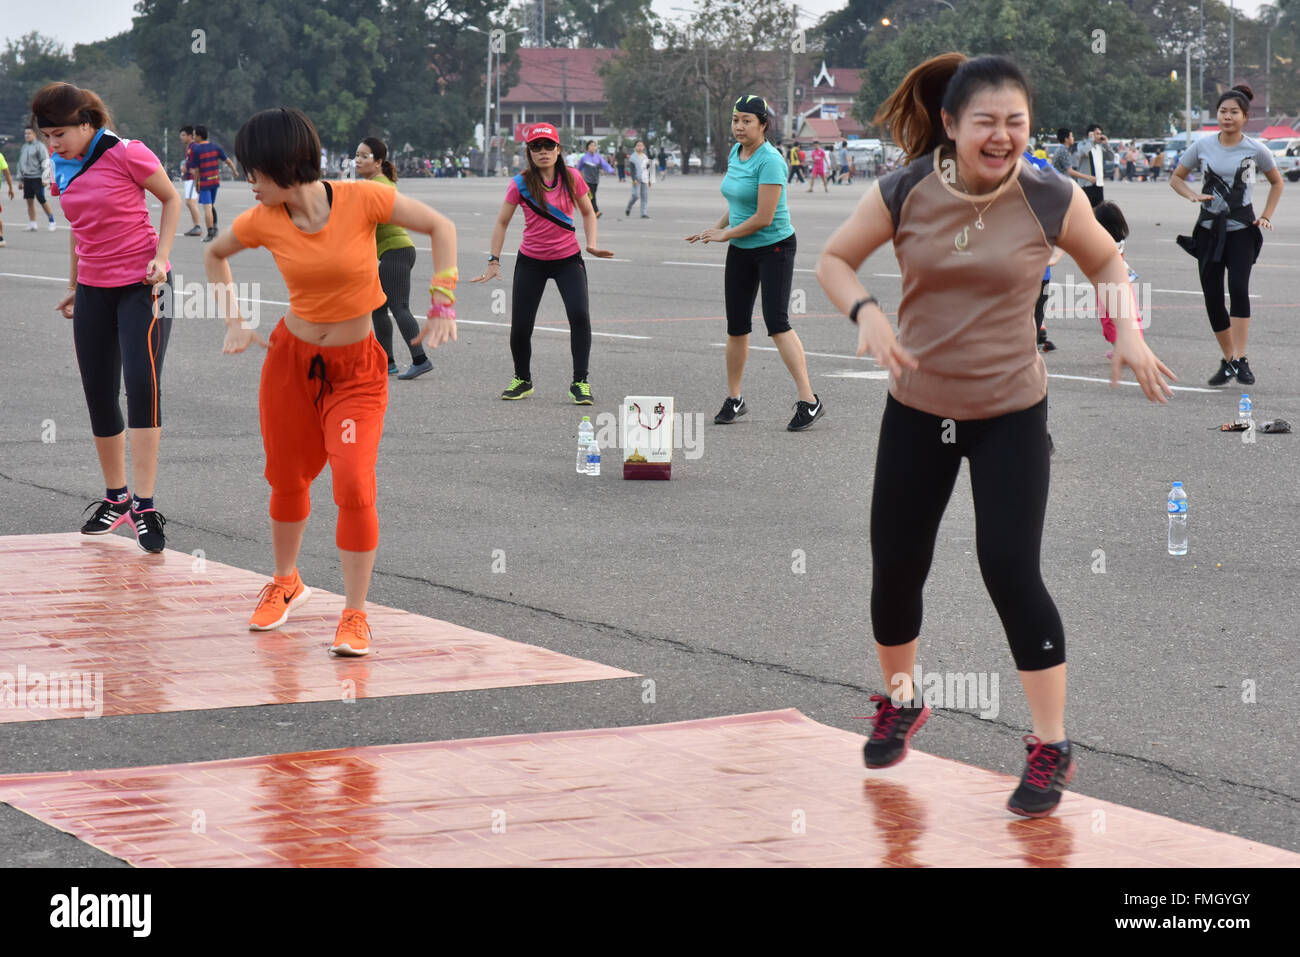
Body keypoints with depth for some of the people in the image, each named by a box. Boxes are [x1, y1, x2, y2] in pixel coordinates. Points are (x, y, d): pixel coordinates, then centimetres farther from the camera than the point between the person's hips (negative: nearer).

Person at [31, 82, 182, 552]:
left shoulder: (127, 155, -14)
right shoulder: (63, 168, 5)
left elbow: (171, 198, -2)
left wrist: (161, 256, -12)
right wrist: (73, 286, 24)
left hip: (141, 285, -6)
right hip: (93, 291, 6)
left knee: (142, 382, -18)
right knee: (99, 397, 7)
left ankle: (145, 506, -18)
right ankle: (116, 498, 22)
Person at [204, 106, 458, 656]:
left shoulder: (362, 199, -17)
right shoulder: (264, 221, -7)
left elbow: (440, 227, -6)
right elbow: (215, 255, 14)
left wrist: (443, 305, -11)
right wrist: (233, 323, 6)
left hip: (355, 368, -3)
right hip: (291, 358, 3)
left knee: (354, 486, -16)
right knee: (288, 480, 14)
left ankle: (355, 615, -3)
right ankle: (285, 584, 41)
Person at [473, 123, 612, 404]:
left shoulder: (572, 178, -4)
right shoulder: (521, 184, -7)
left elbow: (588, 212, 11)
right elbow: (502, 223, 2)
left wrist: (592, 244, -3)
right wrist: (494, 261, -2)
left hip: (568, 258, 0)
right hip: (531, 261, 0)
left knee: (579, 315, -20)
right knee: (520, 327, -3)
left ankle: (580, 383, -9)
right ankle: (522, 379, 25)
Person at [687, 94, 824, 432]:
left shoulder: (769, 160, -19)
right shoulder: (735, 153, 7)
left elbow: (763, 217, -22)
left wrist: (725, 234, -10)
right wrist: (716, 228, 7)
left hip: (775, 247, -8)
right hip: (740, 251, 8)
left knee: (776, 322, -17)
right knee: (736, 326, 8)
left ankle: (809, 400, -16)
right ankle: (733, 399, 21)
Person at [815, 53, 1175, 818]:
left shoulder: (1051, 200, -13)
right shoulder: (905, 194, -11)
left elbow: (1108, 261, 6)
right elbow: (835, 260, 1)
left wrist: (1128, 330, -10)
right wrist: (866, 314, -18)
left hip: (1011, 414, -2)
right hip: (917, 409, 2)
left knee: (1012, 570, -10)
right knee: (896, 564, 11)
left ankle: (1053, 748, 3)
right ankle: (899, 704, 40)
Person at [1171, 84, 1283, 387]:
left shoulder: (1256, 150, -3)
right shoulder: (1202, 146, 1)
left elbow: (1277, 182, 13)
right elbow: (1176, 178, 11)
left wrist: (1266, 216, 1)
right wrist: (1194, 196, -9)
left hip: (1242, 230, -3)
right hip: (1208, 230, 3)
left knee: (1239, 288, -22)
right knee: (1213, 298, 3)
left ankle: (1240, 361, -24)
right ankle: (1227, 360, 18)